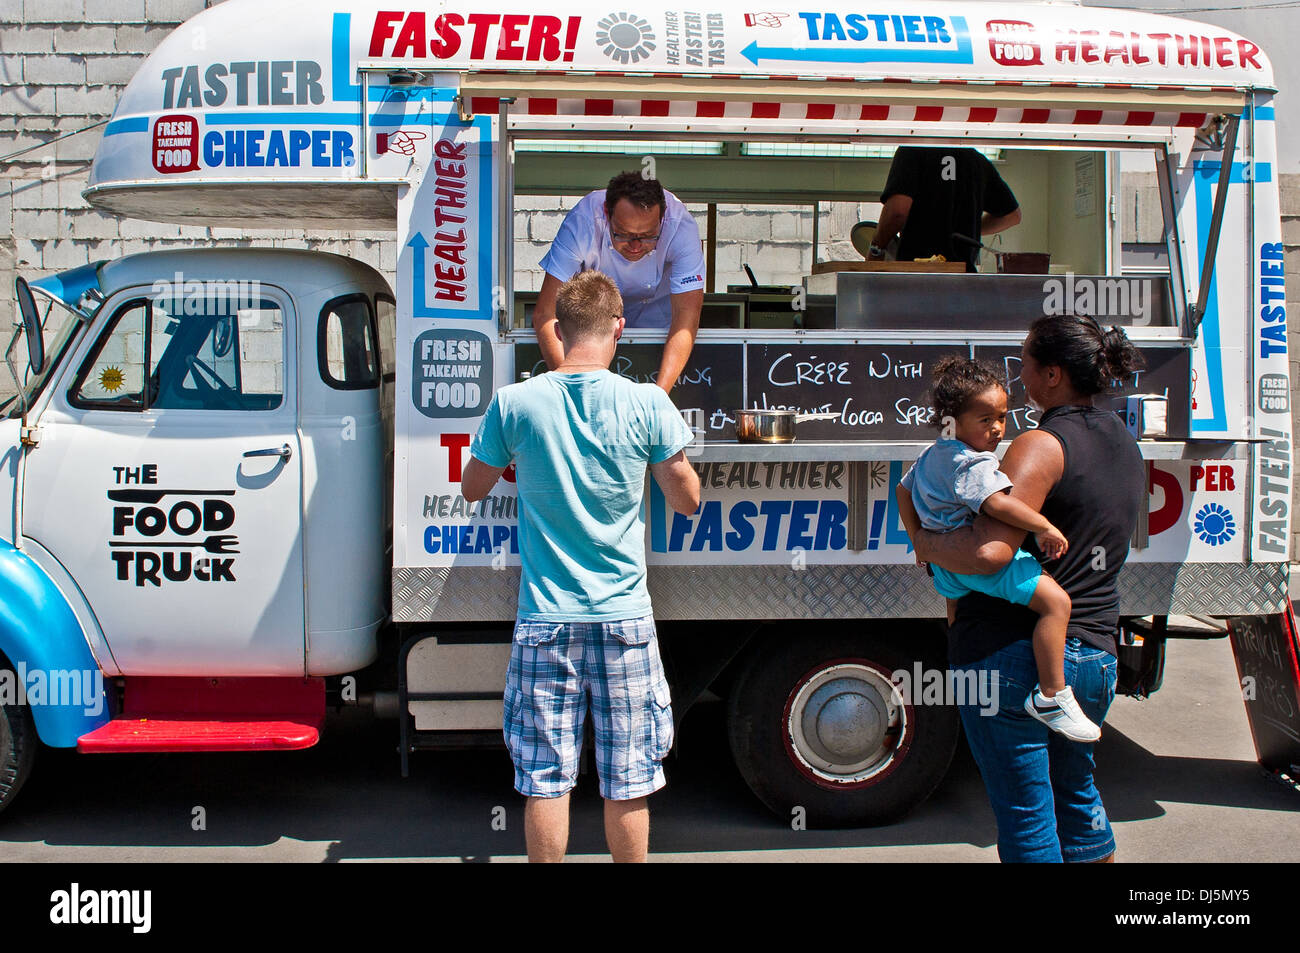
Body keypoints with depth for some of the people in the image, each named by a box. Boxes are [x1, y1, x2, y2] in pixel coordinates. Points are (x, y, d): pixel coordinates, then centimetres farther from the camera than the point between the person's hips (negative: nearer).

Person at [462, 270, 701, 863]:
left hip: (545, 619, 0)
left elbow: (472, 488, 9)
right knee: (627, 781, 10)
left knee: (545, 778, 9)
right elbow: (687, 500, 3)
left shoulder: (513, 403, -6)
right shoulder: (648, 404, -7)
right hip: (623, 617, 0)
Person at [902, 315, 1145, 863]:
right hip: (1097, 656, 8)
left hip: (1015, 654, -8)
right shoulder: (1125, 445, 11)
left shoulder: (1042, 446, -15)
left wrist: (926, 544, -8)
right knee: (1075, 792, 27)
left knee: (1025, 815, 4)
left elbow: (990, 551, -27)